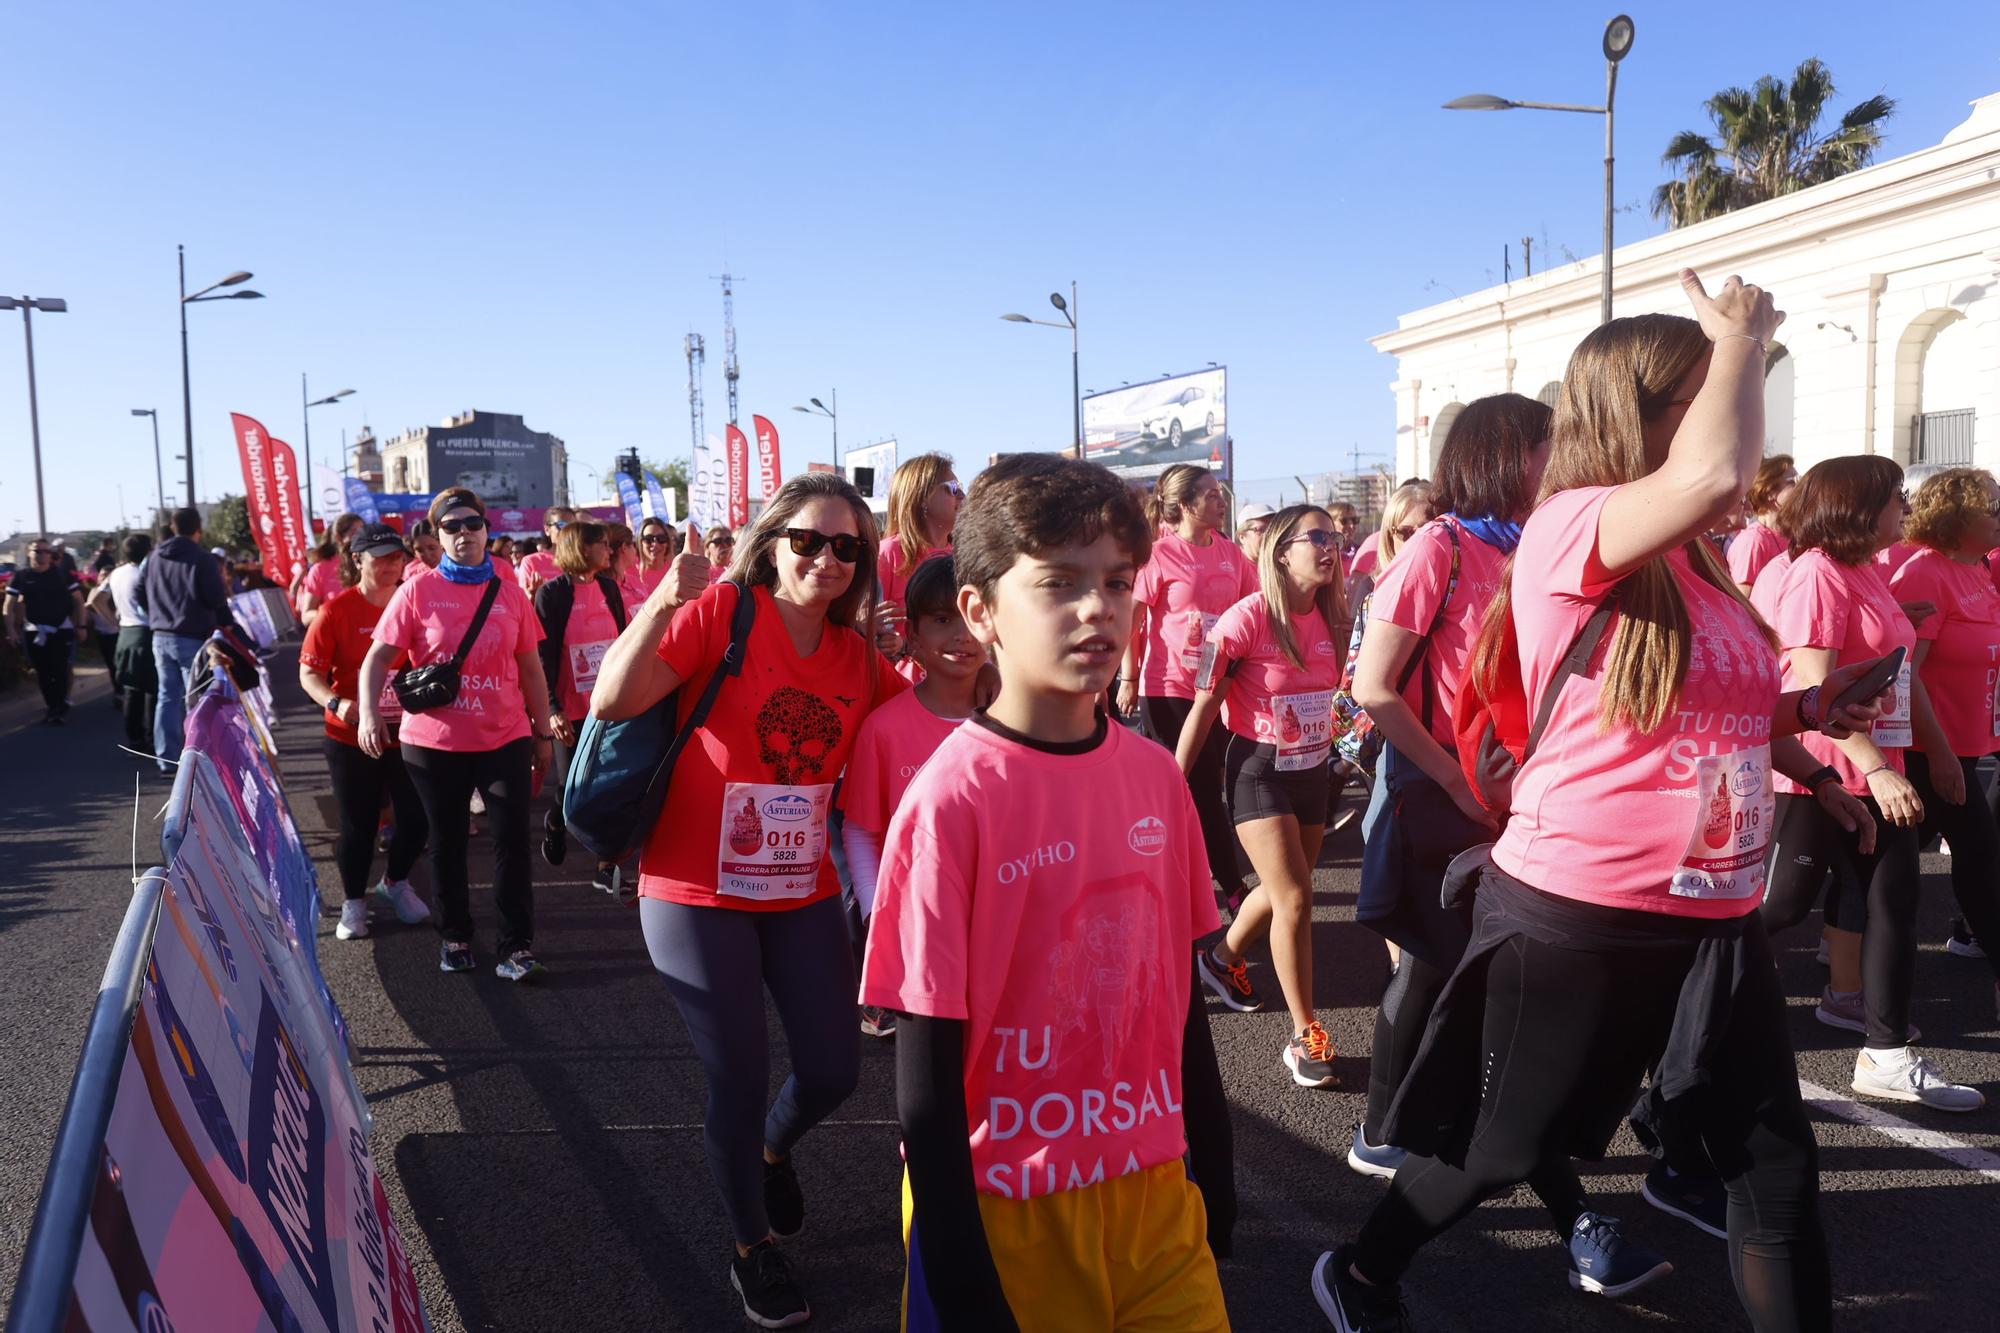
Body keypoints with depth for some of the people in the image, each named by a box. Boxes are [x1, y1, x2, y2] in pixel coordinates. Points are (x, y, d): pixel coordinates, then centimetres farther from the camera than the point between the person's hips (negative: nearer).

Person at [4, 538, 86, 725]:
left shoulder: (63, 574, -2)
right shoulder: (21, 576, 0)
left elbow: (78, 600, 1)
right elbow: (10, 605, 2)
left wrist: (81, 625, -4)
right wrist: (11, 629, -6)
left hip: (62, 629, -2)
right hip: (34, 631, 2)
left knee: (59, 669, -5)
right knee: (42, 671, 7)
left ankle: (59, 707, 6)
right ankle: (50, 705, 20)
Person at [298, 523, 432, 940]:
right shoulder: (336, 610, -10)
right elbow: (309, 672, -9)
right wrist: (336, 704, -26)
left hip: (408, 735, 3)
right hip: (352, 738, -3)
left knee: (417, 820, 7)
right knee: (358, 826, 7)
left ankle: (395, 883, 36)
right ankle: (353, 902, 29)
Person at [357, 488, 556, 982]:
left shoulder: (509, 593, 4)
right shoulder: (417, 591, -2)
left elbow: (531, 668, 8)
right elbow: (378, 657, -4)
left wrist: (543, 733, 9)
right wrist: (369, 712, -20)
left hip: (505, 738, 1)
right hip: (434, 742, -1)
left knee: (513, 839, -2)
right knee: (447, 842, 13)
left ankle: (517, 945, 6)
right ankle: (454, 937, 28)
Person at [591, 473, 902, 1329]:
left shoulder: (857, 655, 1)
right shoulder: (721, 613, -14)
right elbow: (612, 702, -23)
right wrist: (662, 604, -35)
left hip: (804, 896, 5)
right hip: (699, 896, -4)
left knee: (833, 1071, 9)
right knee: (740, 1080, 6)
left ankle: (772, 1151, 45)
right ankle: (752, 1246, 32)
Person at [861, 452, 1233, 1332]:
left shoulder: (1155, 777, -3)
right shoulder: (951, 798, -18)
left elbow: (1182, 998, 8)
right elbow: (926, 1082, -14)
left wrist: (1214, 1177, 13)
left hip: (1157, 1192, 5)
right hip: (1010, 1217, -4)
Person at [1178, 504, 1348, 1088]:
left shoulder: (1331, 617, 1)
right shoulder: (1248, 618, -17)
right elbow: (1205, 705, -14)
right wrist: (1174, 782, -12)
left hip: (1313, 769, 7)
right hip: (1259, 769, -7)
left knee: (1282, 891, 18)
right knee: (1294, 899, -11)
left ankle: (1222, 958, 47)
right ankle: (1304, 1036, 0)